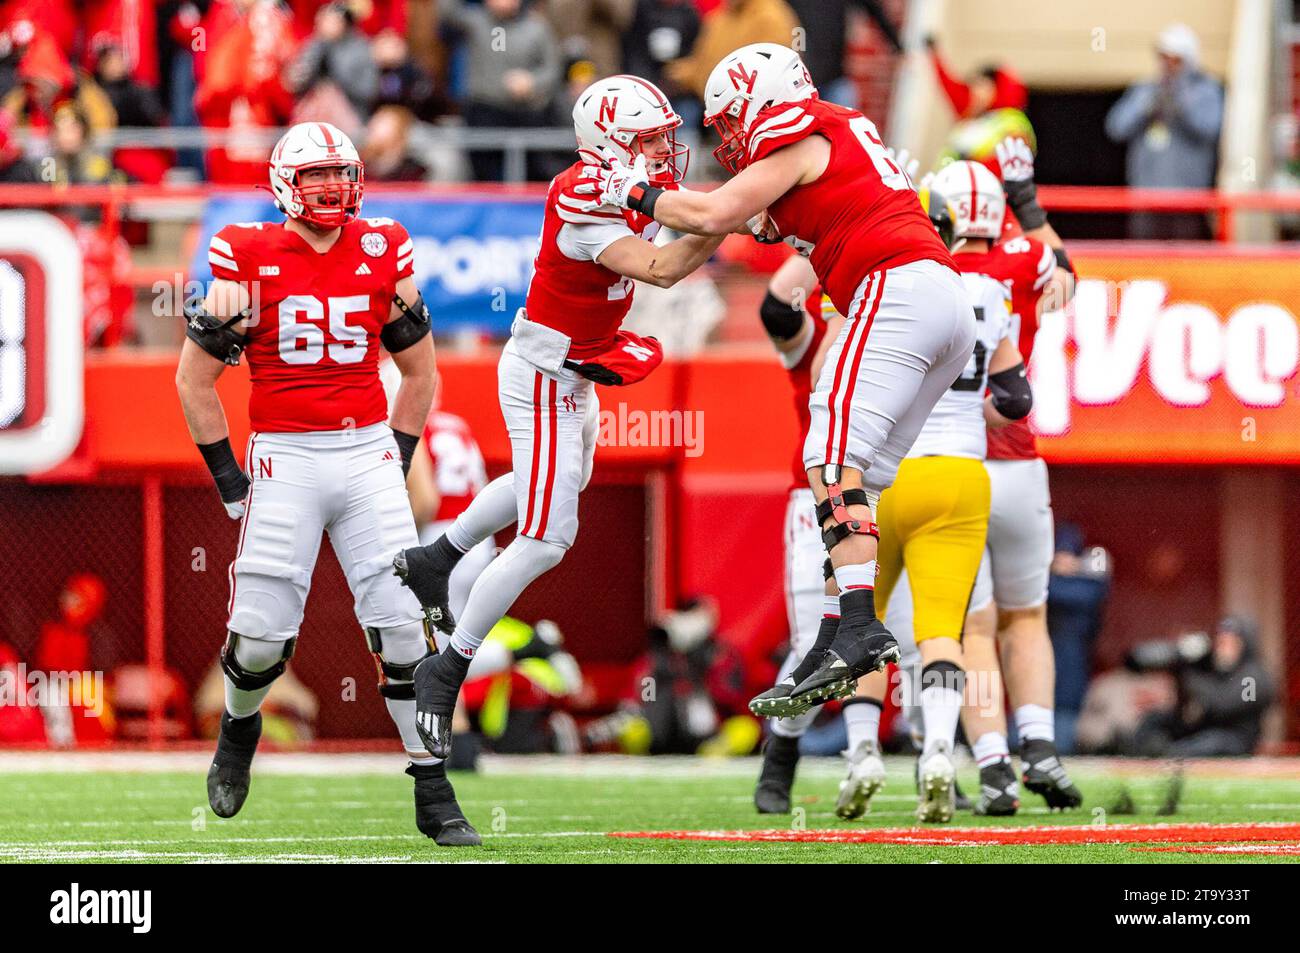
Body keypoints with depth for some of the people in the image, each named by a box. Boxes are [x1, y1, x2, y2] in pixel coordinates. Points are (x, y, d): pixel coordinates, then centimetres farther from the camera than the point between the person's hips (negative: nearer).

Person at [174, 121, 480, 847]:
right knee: (261, 635, -5)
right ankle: (239, 728, 30)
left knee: (404, 623, -7)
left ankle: (434, 794, 0)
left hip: (369, 453, 2)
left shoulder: (383, 255, 5)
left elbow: (420, 373, 18)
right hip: (284, 459, -2)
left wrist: (399, 462, 10)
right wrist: (230, 481, 1)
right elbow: (195, 380, 4)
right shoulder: (249, 259, -3)